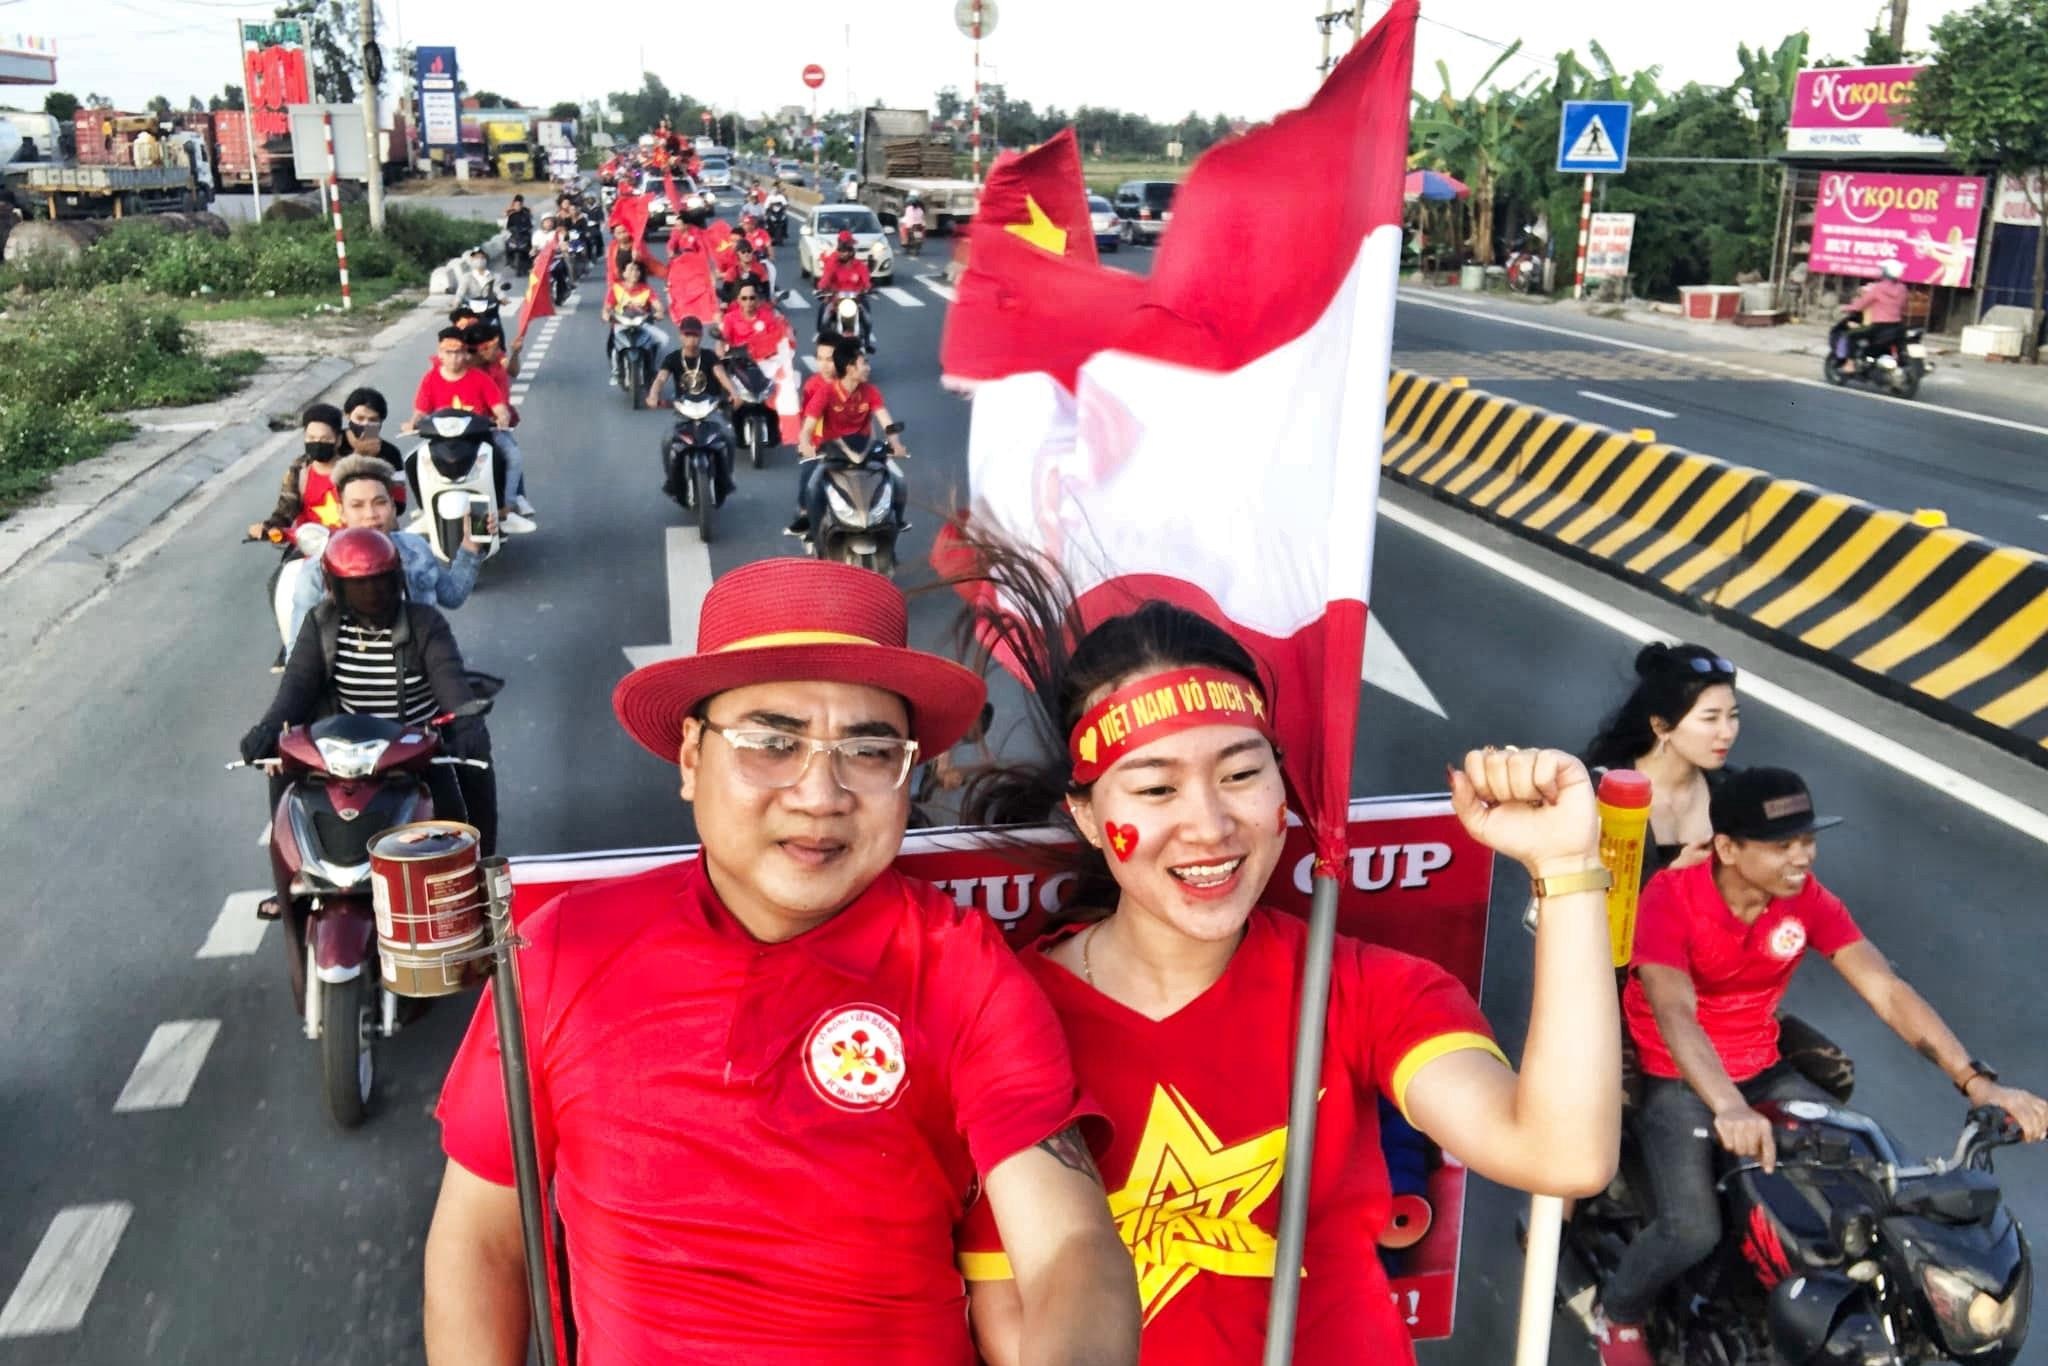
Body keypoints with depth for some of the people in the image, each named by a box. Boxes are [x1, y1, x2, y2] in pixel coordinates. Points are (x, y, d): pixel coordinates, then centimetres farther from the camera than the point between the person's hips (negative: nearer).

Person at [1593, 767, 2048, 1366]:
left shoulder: (1808, 899, -8)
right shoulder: (1670, 899, -25)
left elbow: (1886, 989, -14)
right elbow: (1674, 1014, -38)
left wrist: (1975, 1079, -27)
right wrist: (1728, 1109, -54)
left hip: (1763, 1071, 6)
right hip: (1676, 1077, -5)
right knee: (1693, 1230, -23)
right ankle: (1618, 1315, 8)